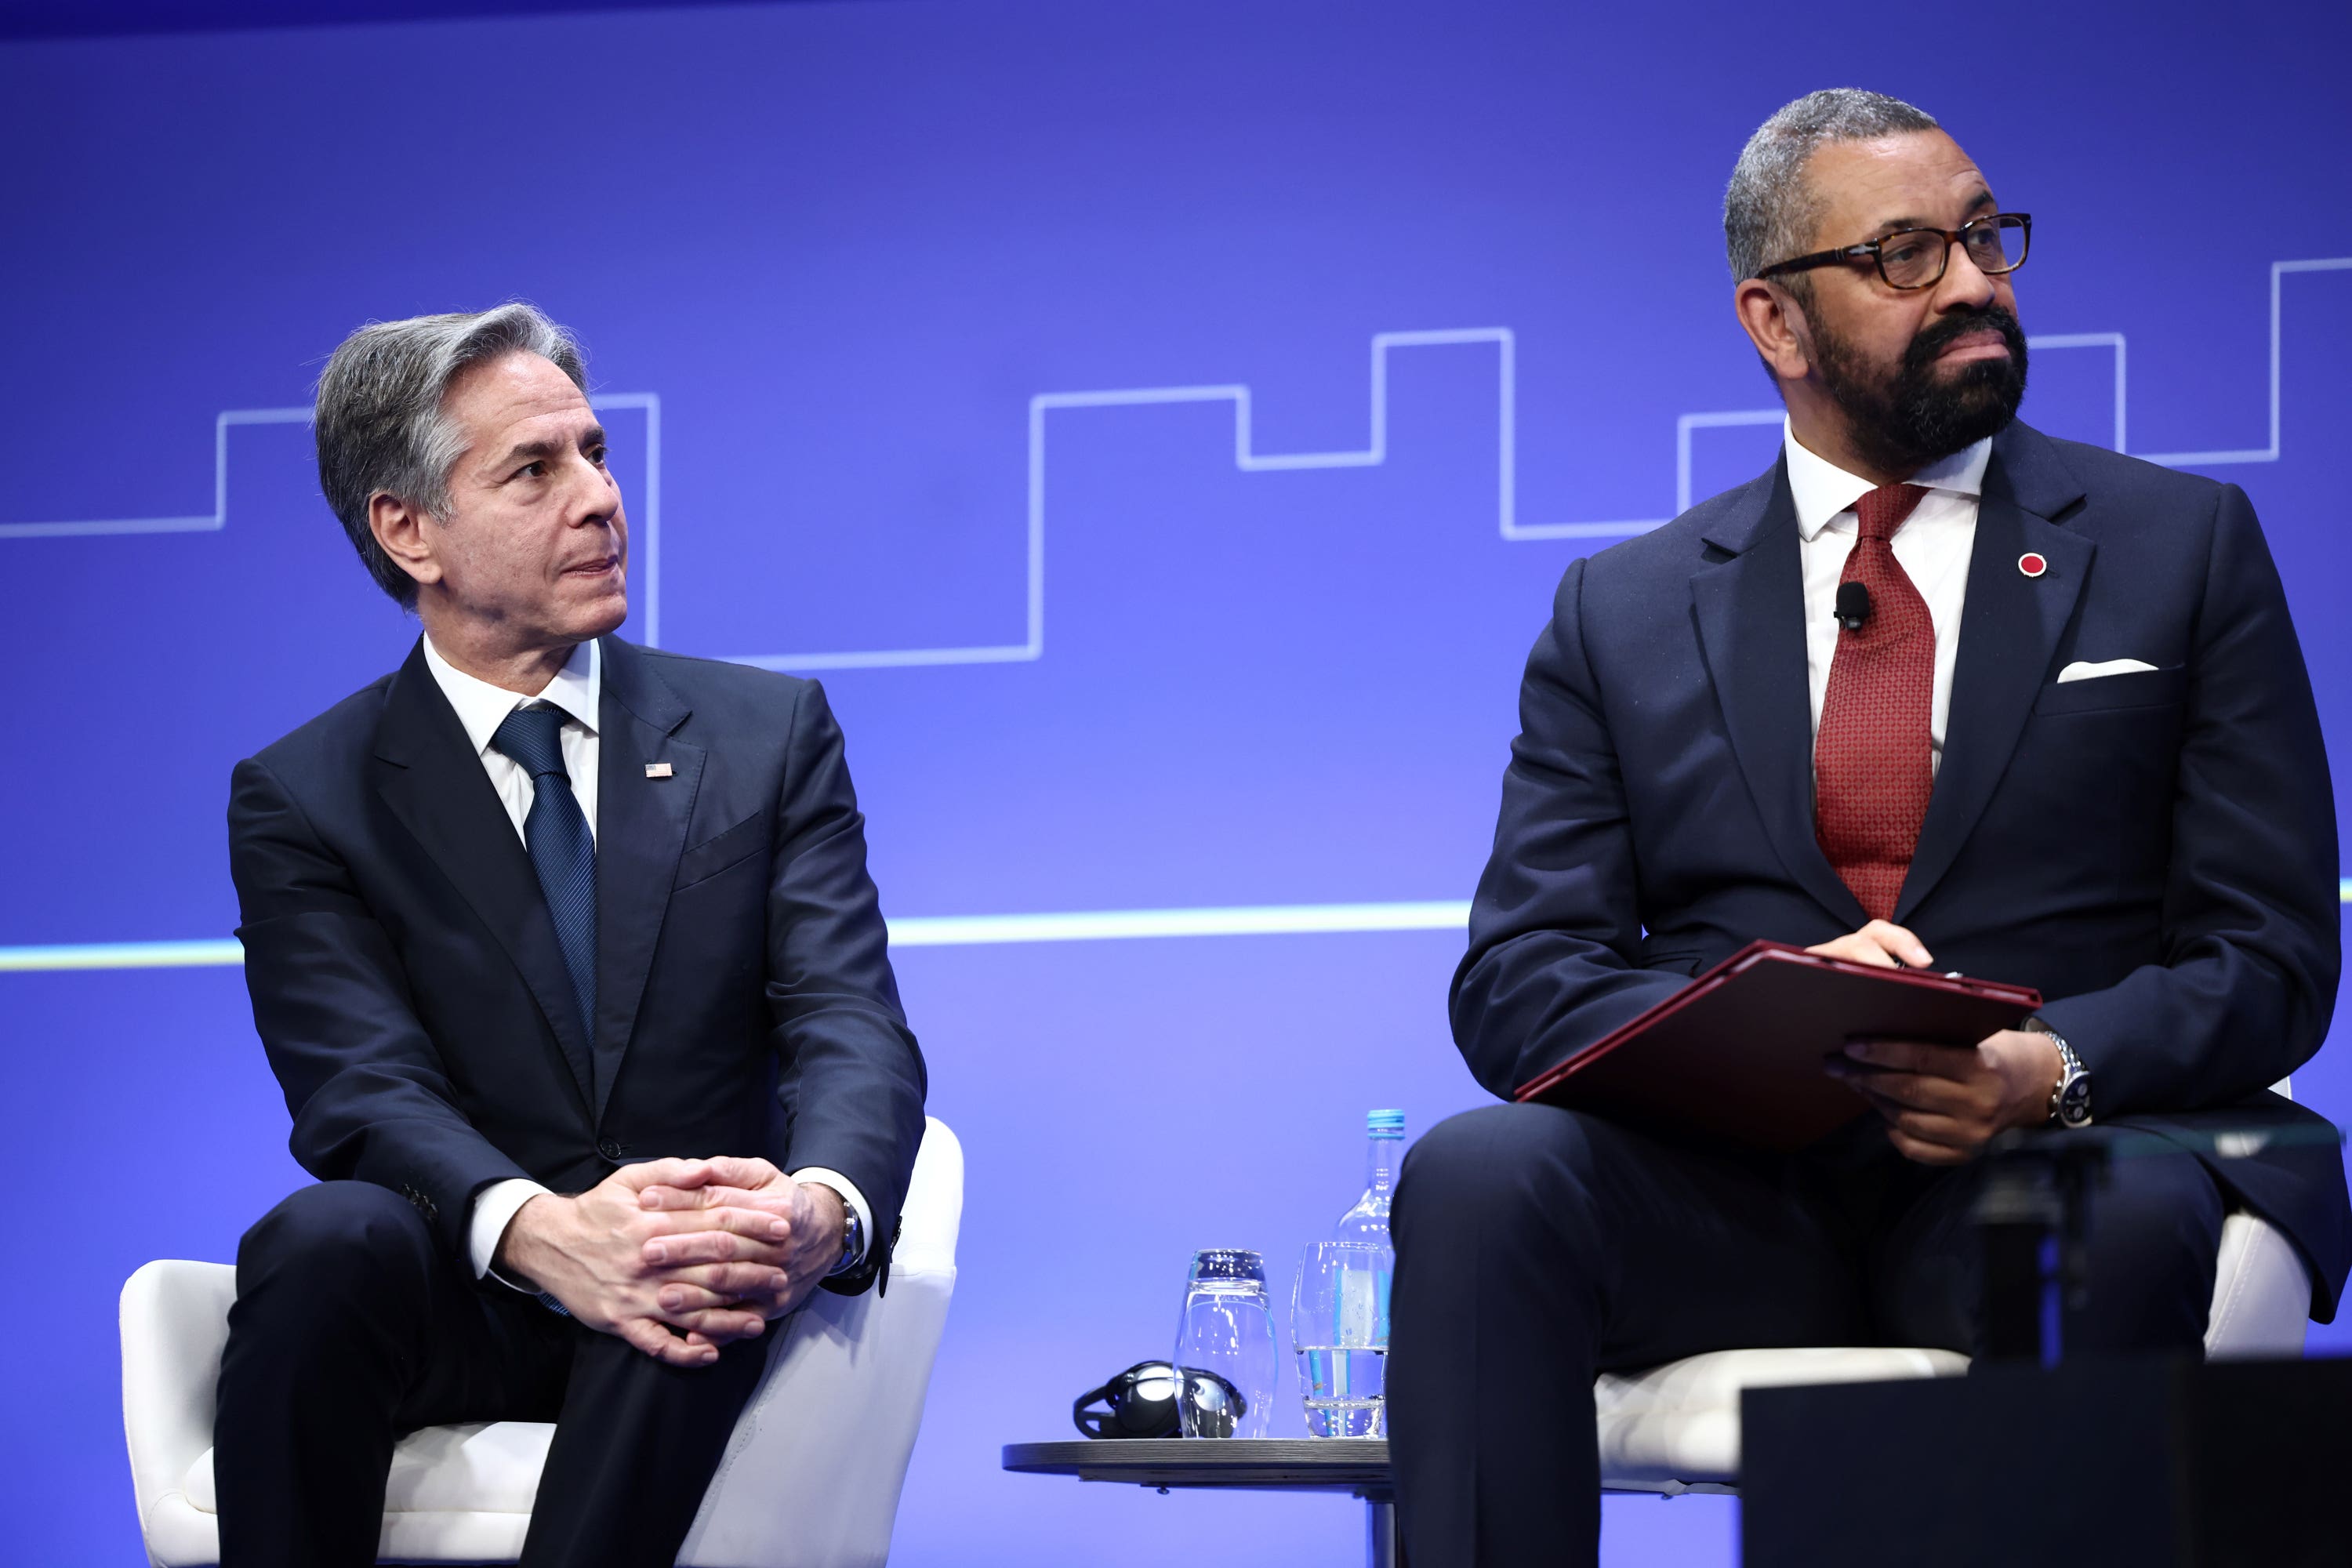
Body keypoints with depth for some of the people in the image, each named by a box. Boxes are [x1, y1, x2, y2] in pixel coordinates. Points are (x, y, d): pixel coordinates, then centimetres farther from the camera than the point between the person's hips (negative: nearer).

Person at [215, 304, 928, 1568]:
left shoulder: (767, 733, 12)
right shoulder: (303, 800, 6)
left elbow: (852, 1027, -2)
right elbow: (363, 1091, -10)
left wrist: (823, 1206, -28)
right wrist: (540, 1229, -34)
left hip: (705, 1303, 0)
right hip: (458, 1308, 0)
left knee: (713, 1291, -36)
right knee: (325, 1241, -35)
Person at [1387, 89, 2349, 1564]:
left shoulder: (2182, 545, 14)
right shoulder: (1626, 613, 18)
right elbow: (1517, 983, 8)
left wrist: (2051, 1070, -16)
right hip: (1735, 1192, 2)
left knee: (2127, 1222, -38)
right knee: (1478, 1177, -30)